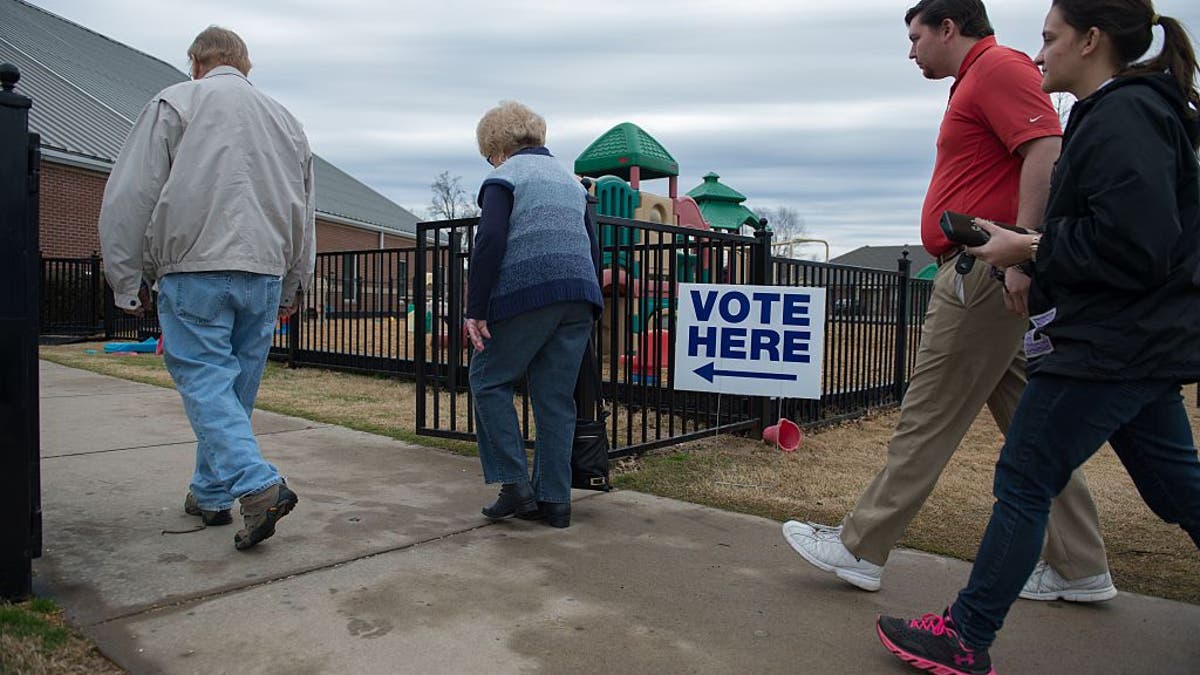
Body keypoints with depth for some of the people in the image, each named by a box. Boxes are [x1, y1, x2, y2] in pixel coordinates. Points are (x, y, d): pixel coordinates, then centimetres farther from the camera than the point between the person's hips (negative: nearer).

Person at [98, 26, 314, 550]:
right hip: (264, 274, 5)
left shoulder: (174, 103, 4)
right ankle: (209, 494, 22)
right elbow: (304, 214, 22)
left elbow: (129, 198, -1)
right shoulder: (284, 119, 19)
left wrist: (127, 282, 6)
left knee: (205, 382, -4)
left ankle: (258, 485, -20)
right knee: (236, 389, 11)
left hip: (195, 271, -5)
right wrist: (290, 288, 28)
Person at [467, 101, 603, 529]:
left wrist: (476, 310, -11)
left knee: (489, 381, 8)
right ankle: (554, 501, 10)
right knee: (556, 398, 8)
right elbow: (593, 248, 21)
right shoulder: (569, 179, 24)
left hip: (527, 295, -6)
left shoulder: (504, 177, 3)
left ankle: (515, 485, 1)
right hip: (579, 300, 6)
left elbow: (490, 243, -11)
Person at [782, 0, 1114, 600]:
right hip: (982, 278, 11)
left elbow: (1047, 151, -21)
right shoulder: (975, 81, 24)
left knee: (927, 420, -4)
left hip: (983, 276, -11)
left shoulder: (998, 67, -7)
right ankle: (1079, 567, 19)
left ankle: (859, 548, 5)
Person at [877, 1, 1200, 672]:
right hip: (1146, 341, 10)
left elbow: (1133, 245, -24)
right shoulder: (1137, 111, 17)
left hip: (1110, 348, -10)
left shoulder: (1120, 118, -15)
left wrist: (1030, 247, -14)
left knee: (1024, 483, -5)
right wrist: (1033, 247, 11)